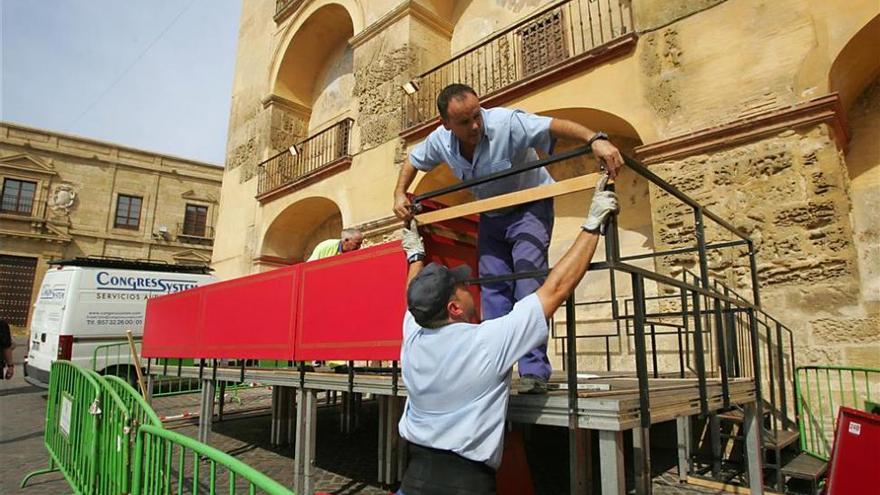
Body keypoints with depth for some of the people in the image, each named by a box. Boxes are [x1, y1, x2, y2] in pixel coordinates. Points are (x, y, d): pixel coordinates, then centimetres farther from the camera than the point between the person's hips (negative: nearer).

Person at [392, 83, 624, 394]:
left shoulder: (506, 123, -29)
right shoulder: (440, 141, -11)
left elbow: (554, 125, -42)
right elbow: (413, 161, 8)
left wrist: (595, 140, -60)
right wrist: (400, 194, -6)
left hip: (530, 205, -5)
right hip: (491, 214, 6)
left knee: (528, 280, -20)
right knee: (493, 287, 3)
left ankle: (534, 371, -16)